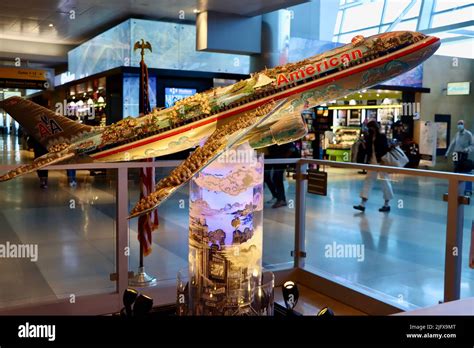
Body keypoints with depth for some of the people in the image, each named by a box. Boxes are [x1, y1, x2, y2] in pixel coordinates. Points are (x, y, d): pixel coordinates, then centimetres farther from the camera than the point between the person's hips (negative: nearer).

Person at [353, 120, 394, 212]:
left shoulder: (382, 136, -8)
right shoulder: (370, 137, 9)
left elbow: (386, 150, -12)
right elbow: (367, 149, 10)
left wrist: (383, 159, -19)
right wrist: (363, 143, -4)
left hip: (381, 162, -7)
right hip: (372, 162, 7)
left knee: (384, 181, 3)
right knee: (368, 180, 2)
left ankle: (387, 204, 15)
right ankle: (363, 204, 2)